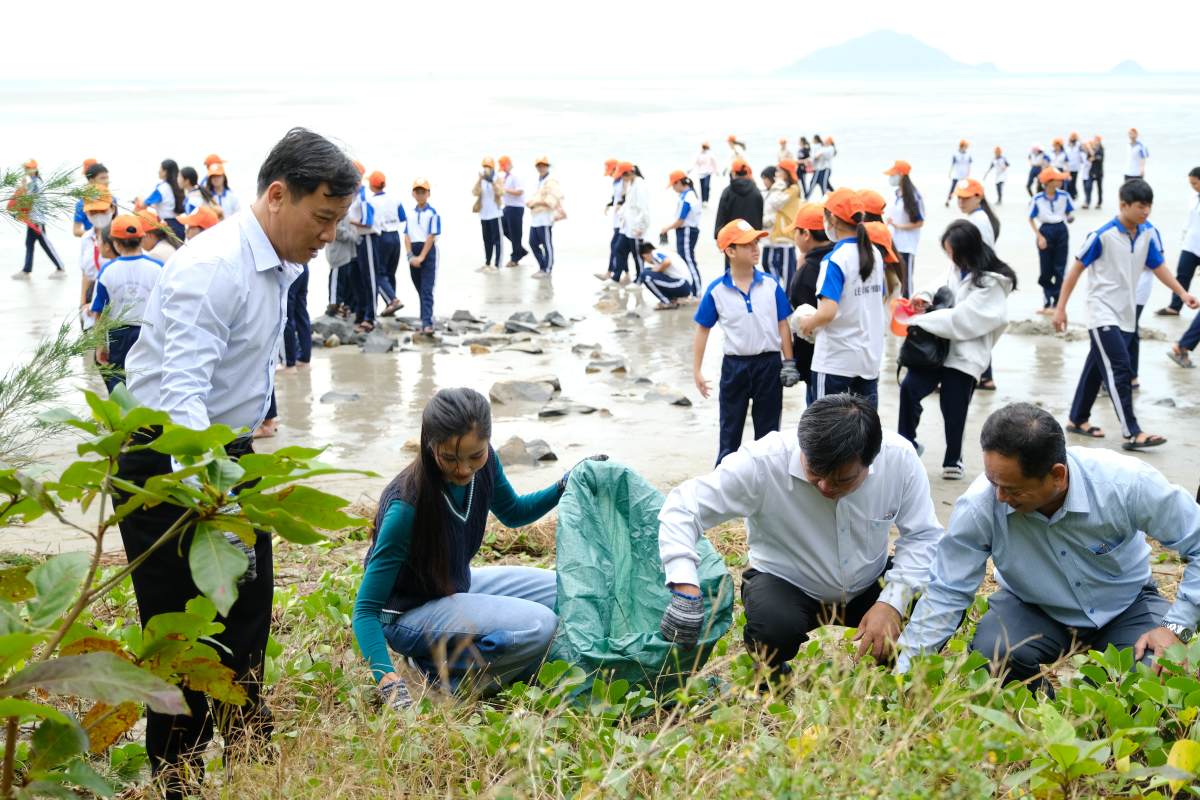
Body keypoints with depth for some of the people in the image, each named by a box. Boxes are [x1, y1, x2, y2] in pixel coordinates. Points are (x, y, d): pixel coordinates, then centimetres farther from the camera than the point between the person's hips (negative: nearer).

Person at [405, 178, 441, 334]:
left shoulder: (432, 213, -5)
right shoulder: (410, 214, 10)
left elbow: (431, 236, -10)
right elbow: (407, 236, 6)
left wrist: (421, 257, -14)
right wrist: (411, 256, -7)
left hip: (428, 251, -5)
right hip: (413, 253, 5)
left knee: (427, 290, -11)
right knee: (420, 289, 12)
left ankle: (427, 323, -18)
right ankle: (426, 318, 24)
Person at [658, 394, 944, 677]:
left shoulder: (900, 458, -22)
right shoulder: (762, 462, -29)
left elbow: (922, 535, -10)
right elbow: (683, 507, -26)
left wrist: (892, 602, -25)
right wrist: (685, 588, -40)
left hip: (868, 585, 3)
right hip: (785, 582, -3)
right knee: (775, 628, -36)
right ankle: (771, 682, 4)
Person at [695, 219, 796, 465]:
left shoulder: (771, 284, -5)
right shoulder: (716, 291, -7)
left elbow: (783, 325, 1)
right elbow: (703, 329, 1)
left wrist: (789, 363, -1)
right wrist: (697, 370, -1)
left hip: (769, 363, 1)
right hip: (735, 364, -1)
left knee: (768, 428, 12)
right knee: (730, 427, 11)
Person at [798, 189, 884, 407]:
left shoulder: (834, 260, -17)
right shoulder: (873, 254, 6)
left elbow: (828, 311, -27)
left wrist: (809, 323, -7)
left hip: (835, 361, -7)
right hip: (870, 357, 7)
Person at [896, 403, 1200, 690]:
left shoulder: (1127, 484, -30)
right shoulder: (978, 507, -27)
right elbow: (945, 594, -18)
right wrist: (904, 675, -21)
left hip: (1124, 605, 1)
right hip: (1033, 607, 0)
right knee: (993, 654, -32)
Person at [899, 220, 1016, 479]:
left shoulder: (992, 283, -14)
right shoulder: (957, 268, 7)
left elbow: (963, 318, -21)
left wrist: (920, 321, -19)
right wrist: (927, 296, 0)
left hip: (965, 355, -6)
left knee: (953, 410, 3)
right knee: (909, 388, -11)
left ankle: (953, 459, 24)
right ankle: (907, 443, 4)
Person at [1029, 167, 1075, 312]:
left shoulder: (1064, 196, -3)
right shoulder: (1037, 198, -9)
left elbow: (1070, 213, 7)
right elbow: (1031, 219, -1)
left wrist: (1071, 218, -16)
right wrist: (1039, 237, -8)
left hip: (1061, 231, 1)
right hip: (1045, 231, -1)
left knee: (1059, 269, 2)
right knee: (1045, 270, 6)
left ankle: (1056, 303, 9)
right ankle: (1047, 303, 21)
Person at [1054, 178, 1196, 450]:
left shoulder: (1149, 233, -1)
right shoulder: (1102, 235, -17)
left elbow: (1159, 267, 9)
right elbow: (1076, 269, -9)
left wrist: (1183, 293, -5)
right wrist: (1061, 308, -7)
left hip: (1126, 315, 6)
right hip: (1103, 313, -6)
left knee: (1098, 368, 15)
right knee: (1119, 370, -13)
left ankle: (1078, 420, 27)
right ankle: (1132, 434, -14)